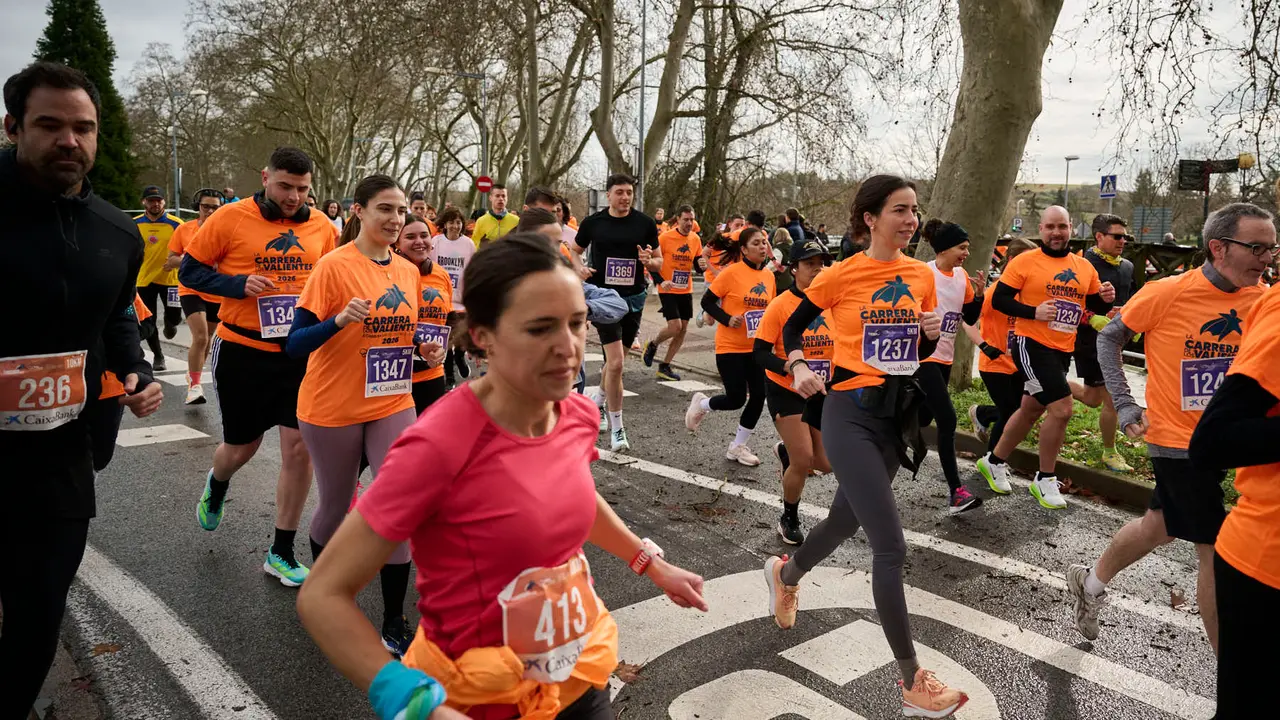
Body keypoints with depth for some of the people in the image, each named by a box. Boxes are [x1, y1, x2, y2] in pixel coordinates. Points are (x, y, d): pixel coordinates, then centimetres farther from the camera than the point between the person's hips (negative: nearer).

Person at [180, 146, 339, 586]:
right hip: (242, 350, -2)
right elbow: (190, 270, -1)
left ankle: (281, 553, 13)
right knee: (241, 446, 12)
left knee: (299, 447, -3)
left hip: (300, 351, 2)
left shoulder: (322, 227, 2)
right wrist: (239, 284, -18)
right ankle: (216, 486, 52)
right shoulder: (231, 218, -7)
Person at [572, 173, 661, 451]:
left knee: (615, 360, 16)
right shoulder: (593, 222, -3)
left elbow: (659, 263, 5)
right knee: (616, 362, -13)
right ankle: (616, 428, -3)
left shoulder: (645, 223, -1)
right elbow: (574, 251, 13)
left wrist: (649, 261, -17)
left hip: (633, 298, 3)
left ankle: (599, 404, 43)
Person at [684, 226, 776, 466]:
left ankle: (738, 447, 19)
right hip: (730, 346, -6)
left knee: (758, 395, 2)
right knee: (736, 398, -5)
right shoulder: (732, 272, -13)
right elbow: (707, 302, -9)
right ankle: (701, 404, 28)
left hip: (756, 347, 6)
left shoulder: (769, 276, 5)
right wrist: (727, 319, -21)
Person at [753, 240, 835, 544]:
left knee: (827, 463, 5)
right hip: (786, 392, -5)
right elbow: (760, 353, -15)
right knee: (803, 460, -8)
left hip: (822, 394, 5)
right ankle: (789, 520, 19)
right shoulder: (780, 305, -15)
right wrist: (789, 367, -31)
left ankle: (786, 451, 40)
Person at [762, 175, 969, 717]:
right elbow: (793, 327, 2)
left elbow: (922, 351, 15)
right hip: (851, 412, -6)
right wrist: (798, 368, -17)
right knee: (891, 546, -10)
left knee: (847, 521, 22)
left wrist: (933, 332, -6)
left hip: (898, 411, 6)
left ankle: (785, 574, 54)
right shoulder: (842, 275, -10)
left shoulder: (922, 275, 5)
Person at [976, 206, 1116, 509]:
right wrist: (1034, 311, -23)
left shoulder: (1085, 267, 8)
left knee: (1030, 410, 17)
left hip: (1063, 351, 7)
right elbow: (999, 300, -10)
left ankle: (993, 461, 36)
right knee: (1061, 408, -15)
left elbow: (1095, 306, 15)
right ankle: (1045, 480, 3)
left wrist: (1105, 299, -8)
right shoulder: (1025, 262, -8)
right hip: (1032, 345, -7)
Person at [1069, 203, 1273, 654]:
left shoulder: (1263, 299, -3)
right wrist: (1124, 406, -10)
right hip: (1177, 440, -6)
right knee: (1218, 554, 0)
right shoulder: (1168, 293, -16)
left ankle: (1091, 583, 47)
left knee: (1159, 527, 22)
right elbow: (1109, 337, -5)